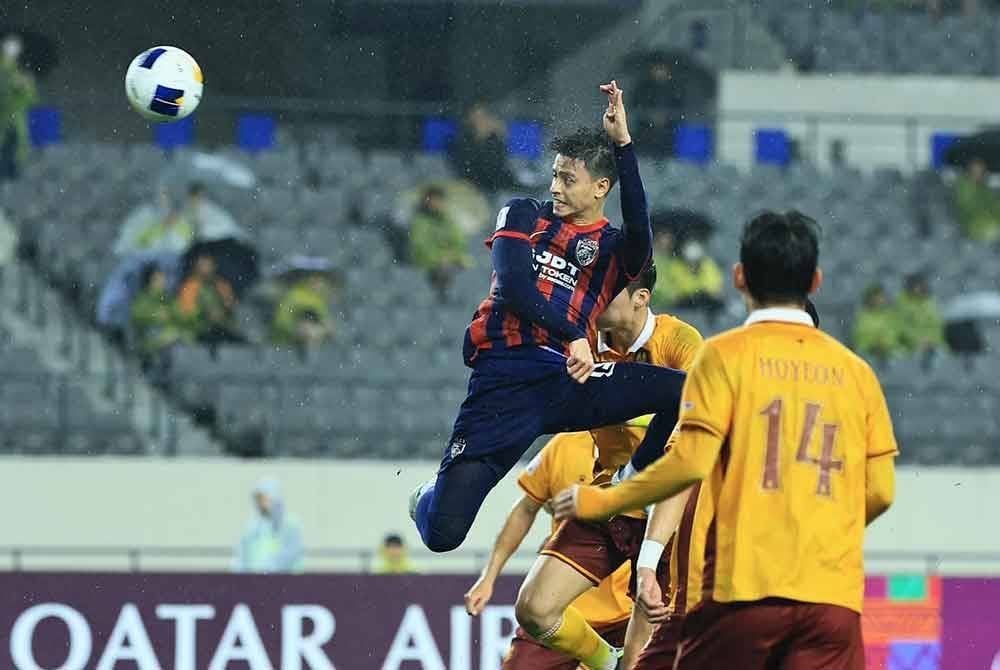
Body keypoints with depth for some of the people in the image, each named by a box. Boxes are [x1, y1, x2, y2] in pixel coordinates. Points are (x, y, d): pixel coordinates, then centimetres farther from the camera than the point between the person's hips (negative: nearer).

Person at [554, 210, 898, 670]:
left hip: (742, 584, -2)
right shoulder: (855, 371, 11)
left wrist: (600, 502, 4)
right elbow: (880, 491, 10)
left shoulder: (726, 355, 0)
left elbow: (690, 462, -9)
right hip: (832, 593, 3)